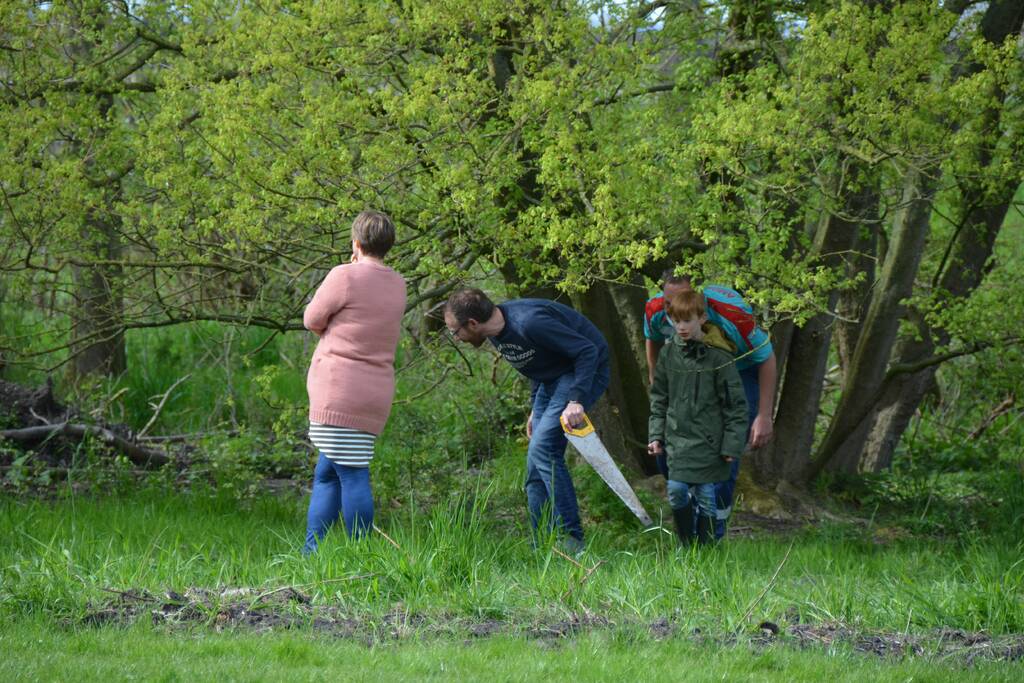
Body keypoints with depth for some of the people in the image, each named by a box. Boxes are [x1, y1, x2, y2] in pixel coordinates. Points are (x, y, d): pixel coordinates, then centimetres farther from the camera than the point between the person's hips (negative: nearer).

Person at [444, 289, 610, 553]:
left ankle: (572, 539, -22)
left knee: (543, 448, -22)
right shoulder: (497, 333, 0)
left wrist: (576, 401, -35)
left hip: (583, 372, -10)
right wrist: (535, 409, 14)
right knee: (536, 466, 4)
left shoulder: (529, 323, -30)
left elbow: (587, 351, -28)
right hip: (552, 380, 10)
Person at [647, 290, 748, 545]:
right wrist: (656, 435, 9)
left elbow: (735, 403, -5)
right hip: (678, 438, 4)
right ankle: (686, 545, 12)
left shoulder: (718, 356, -8)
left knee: (705, 495, 0)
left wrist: (732, 445, -7)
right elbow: (659, 397, 15)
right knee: (676, 491, -5)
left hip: (708, 439, -3)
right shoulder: (669, 352, 5)